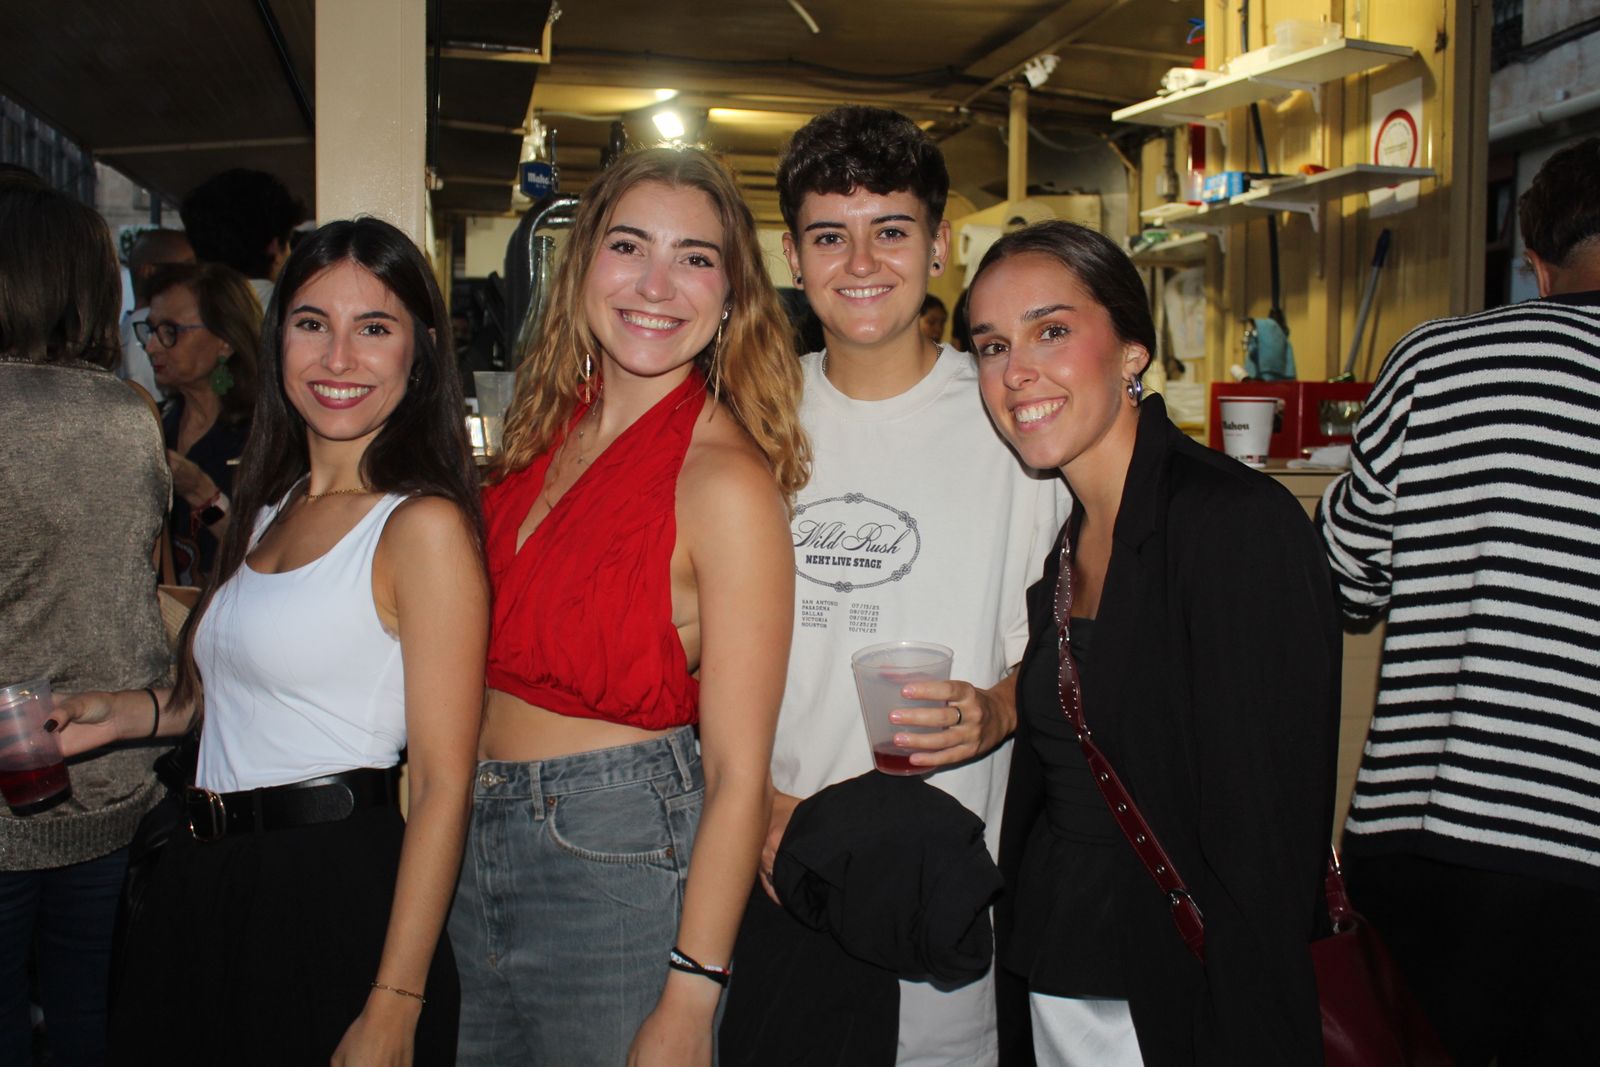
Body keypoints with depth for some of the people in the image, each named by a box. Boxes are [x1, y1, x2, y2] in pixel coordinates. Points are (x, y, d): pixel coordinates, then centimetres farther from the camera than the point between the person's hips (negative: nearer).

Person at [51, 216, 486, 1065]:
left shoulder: (423, 525, -16)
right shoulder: (270, 506, 10)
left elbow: (443, 783, -18)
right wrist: (128, 712, 4)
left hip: (337, 894, -8)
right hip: (205, 887, 8)